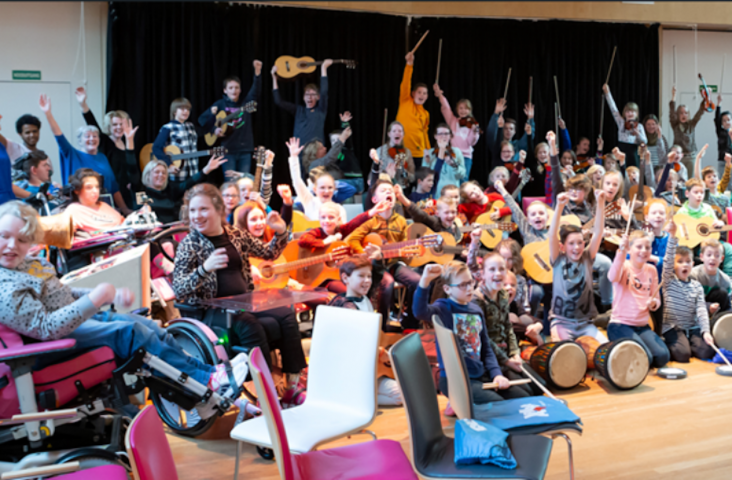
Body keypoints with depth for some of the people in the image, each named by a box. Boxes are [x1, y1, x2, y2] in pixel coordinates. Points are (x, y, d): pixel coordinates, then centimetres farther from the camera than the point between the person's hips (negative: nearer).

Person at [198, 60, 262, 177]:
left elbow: (256, 91, -11)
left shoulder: (245, 103, 6)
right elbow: (202, 119, 9)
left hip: (245, 149, 1)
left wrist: (257, 72, -26)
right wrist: (213, 129, -7)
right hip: (228, 149, -1)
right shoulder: (220, 104, 5)